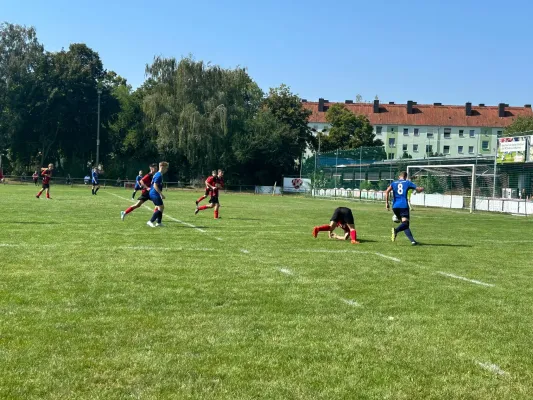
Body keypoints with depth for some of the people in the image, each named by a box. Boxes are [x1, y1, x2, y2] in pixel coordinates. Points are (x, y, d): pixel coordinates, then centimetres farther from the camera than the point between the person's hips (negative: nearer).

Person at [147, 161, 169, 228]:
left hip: (154, 194, 10)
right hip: (155, 194, -10)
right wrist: (161, 194, -22)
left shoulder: (158, 174, 14)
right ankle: (150, 221, -12)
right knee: (160, 208, -11)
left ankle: (158, 222, 19)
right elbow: (155, 186, -23)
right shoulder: (159, 175, -17)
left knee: (161, 207, 16)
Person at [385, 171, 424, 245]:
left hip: (395, 206, 4)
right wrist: (421, 188, 31)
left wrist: (387, 203, 1)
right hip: (404, 206, -4)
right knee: (405, 223, -14)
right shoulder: (408, 183, 9)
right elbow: (418, 189, 6)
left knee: (404, 223, 14)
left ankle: (412, 240, 4)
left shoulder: (394, 183, 15)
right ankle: (396, 230, -45)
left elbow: (387, 191, -1)